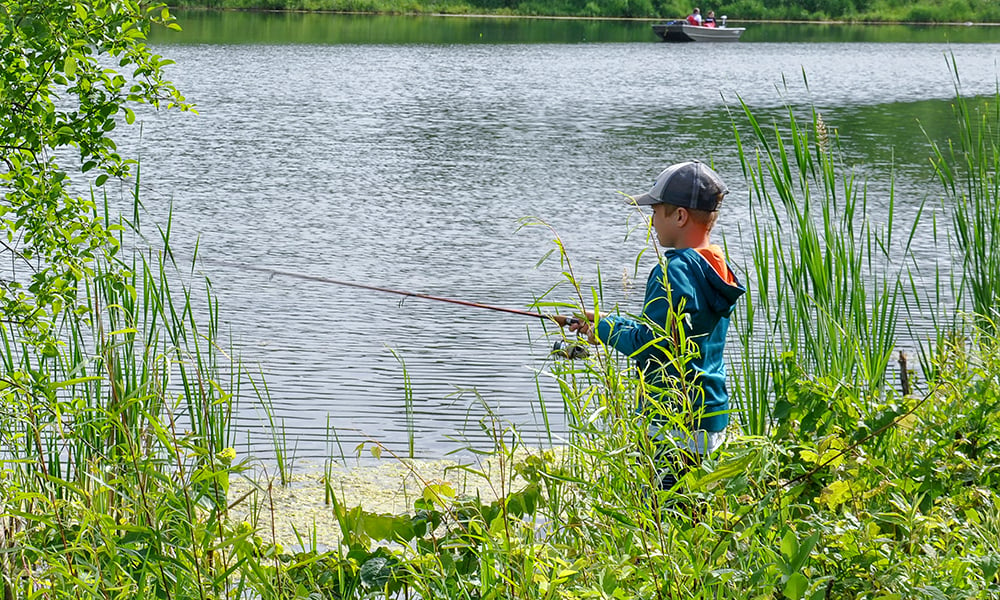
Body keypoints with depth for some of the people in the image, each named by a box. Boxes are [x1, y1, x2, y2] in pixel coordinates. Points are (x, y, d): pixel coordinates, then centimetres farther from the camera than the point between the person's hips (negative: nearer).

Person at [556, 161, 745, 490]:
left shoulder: (674, 271, -16)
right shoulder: (716, 270, 13)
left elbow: (650, 344, -19)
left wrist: (606, 328, -1)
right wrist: (607, 324, 20)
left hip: (675, 426, -10)